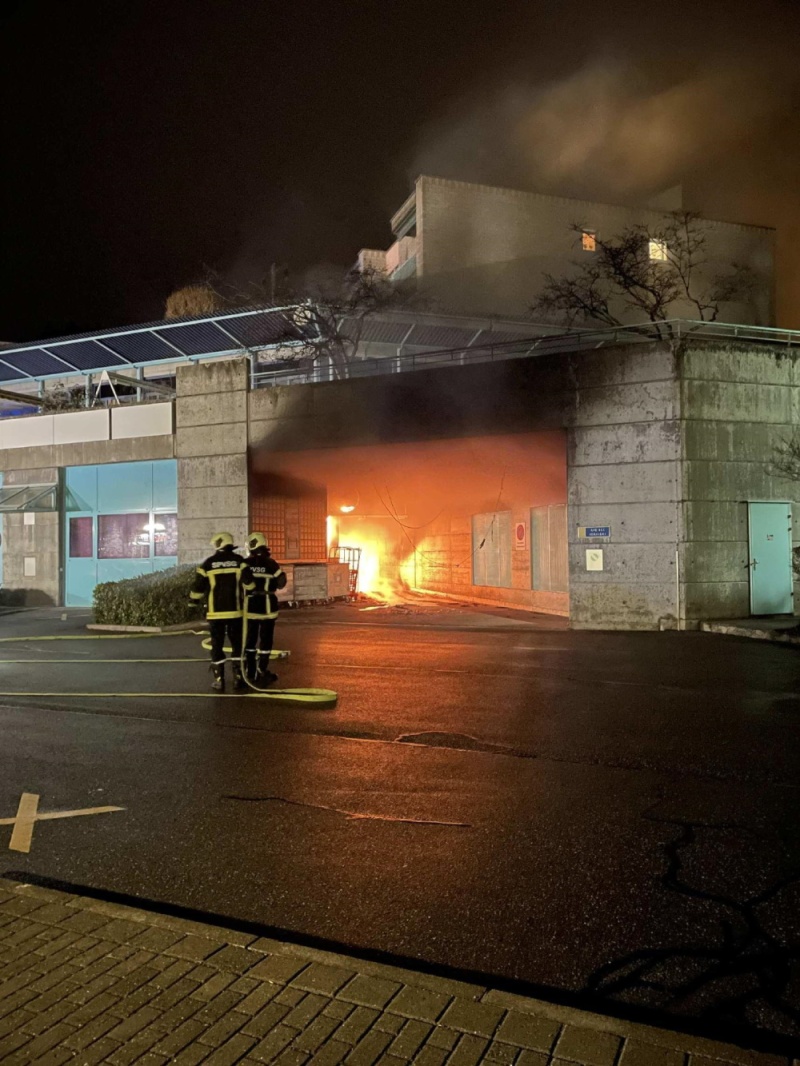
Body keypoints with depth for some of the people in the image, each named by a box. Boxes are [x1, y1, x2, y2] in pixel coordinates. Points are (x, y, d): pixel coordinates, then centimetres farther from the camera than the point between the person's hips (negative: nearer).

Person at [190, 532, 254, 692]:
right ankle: (238, 679, 12)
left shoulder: (209, 563, -1)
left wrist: (194, 600, 18)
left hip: (215, 612, 0)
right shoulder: (239, 561, -1)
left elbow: (199, 587, 1)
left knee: (217, 646, 8)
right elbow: (248, 582, -12)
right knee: (237, 645, 11)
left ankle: (219, 681, 8)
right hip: (235, 611, 1)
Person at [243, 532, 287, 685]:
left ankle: (250, 672, 18)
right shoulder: (270, 563, -10)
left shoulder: (245, 564, -3)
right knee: (265, 640, 3)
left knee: (250, 639, 13)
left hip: (250, 607, 3)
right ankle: (261, 673, 3)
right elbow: (281, 583, -4)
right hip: (266, 607, -3)